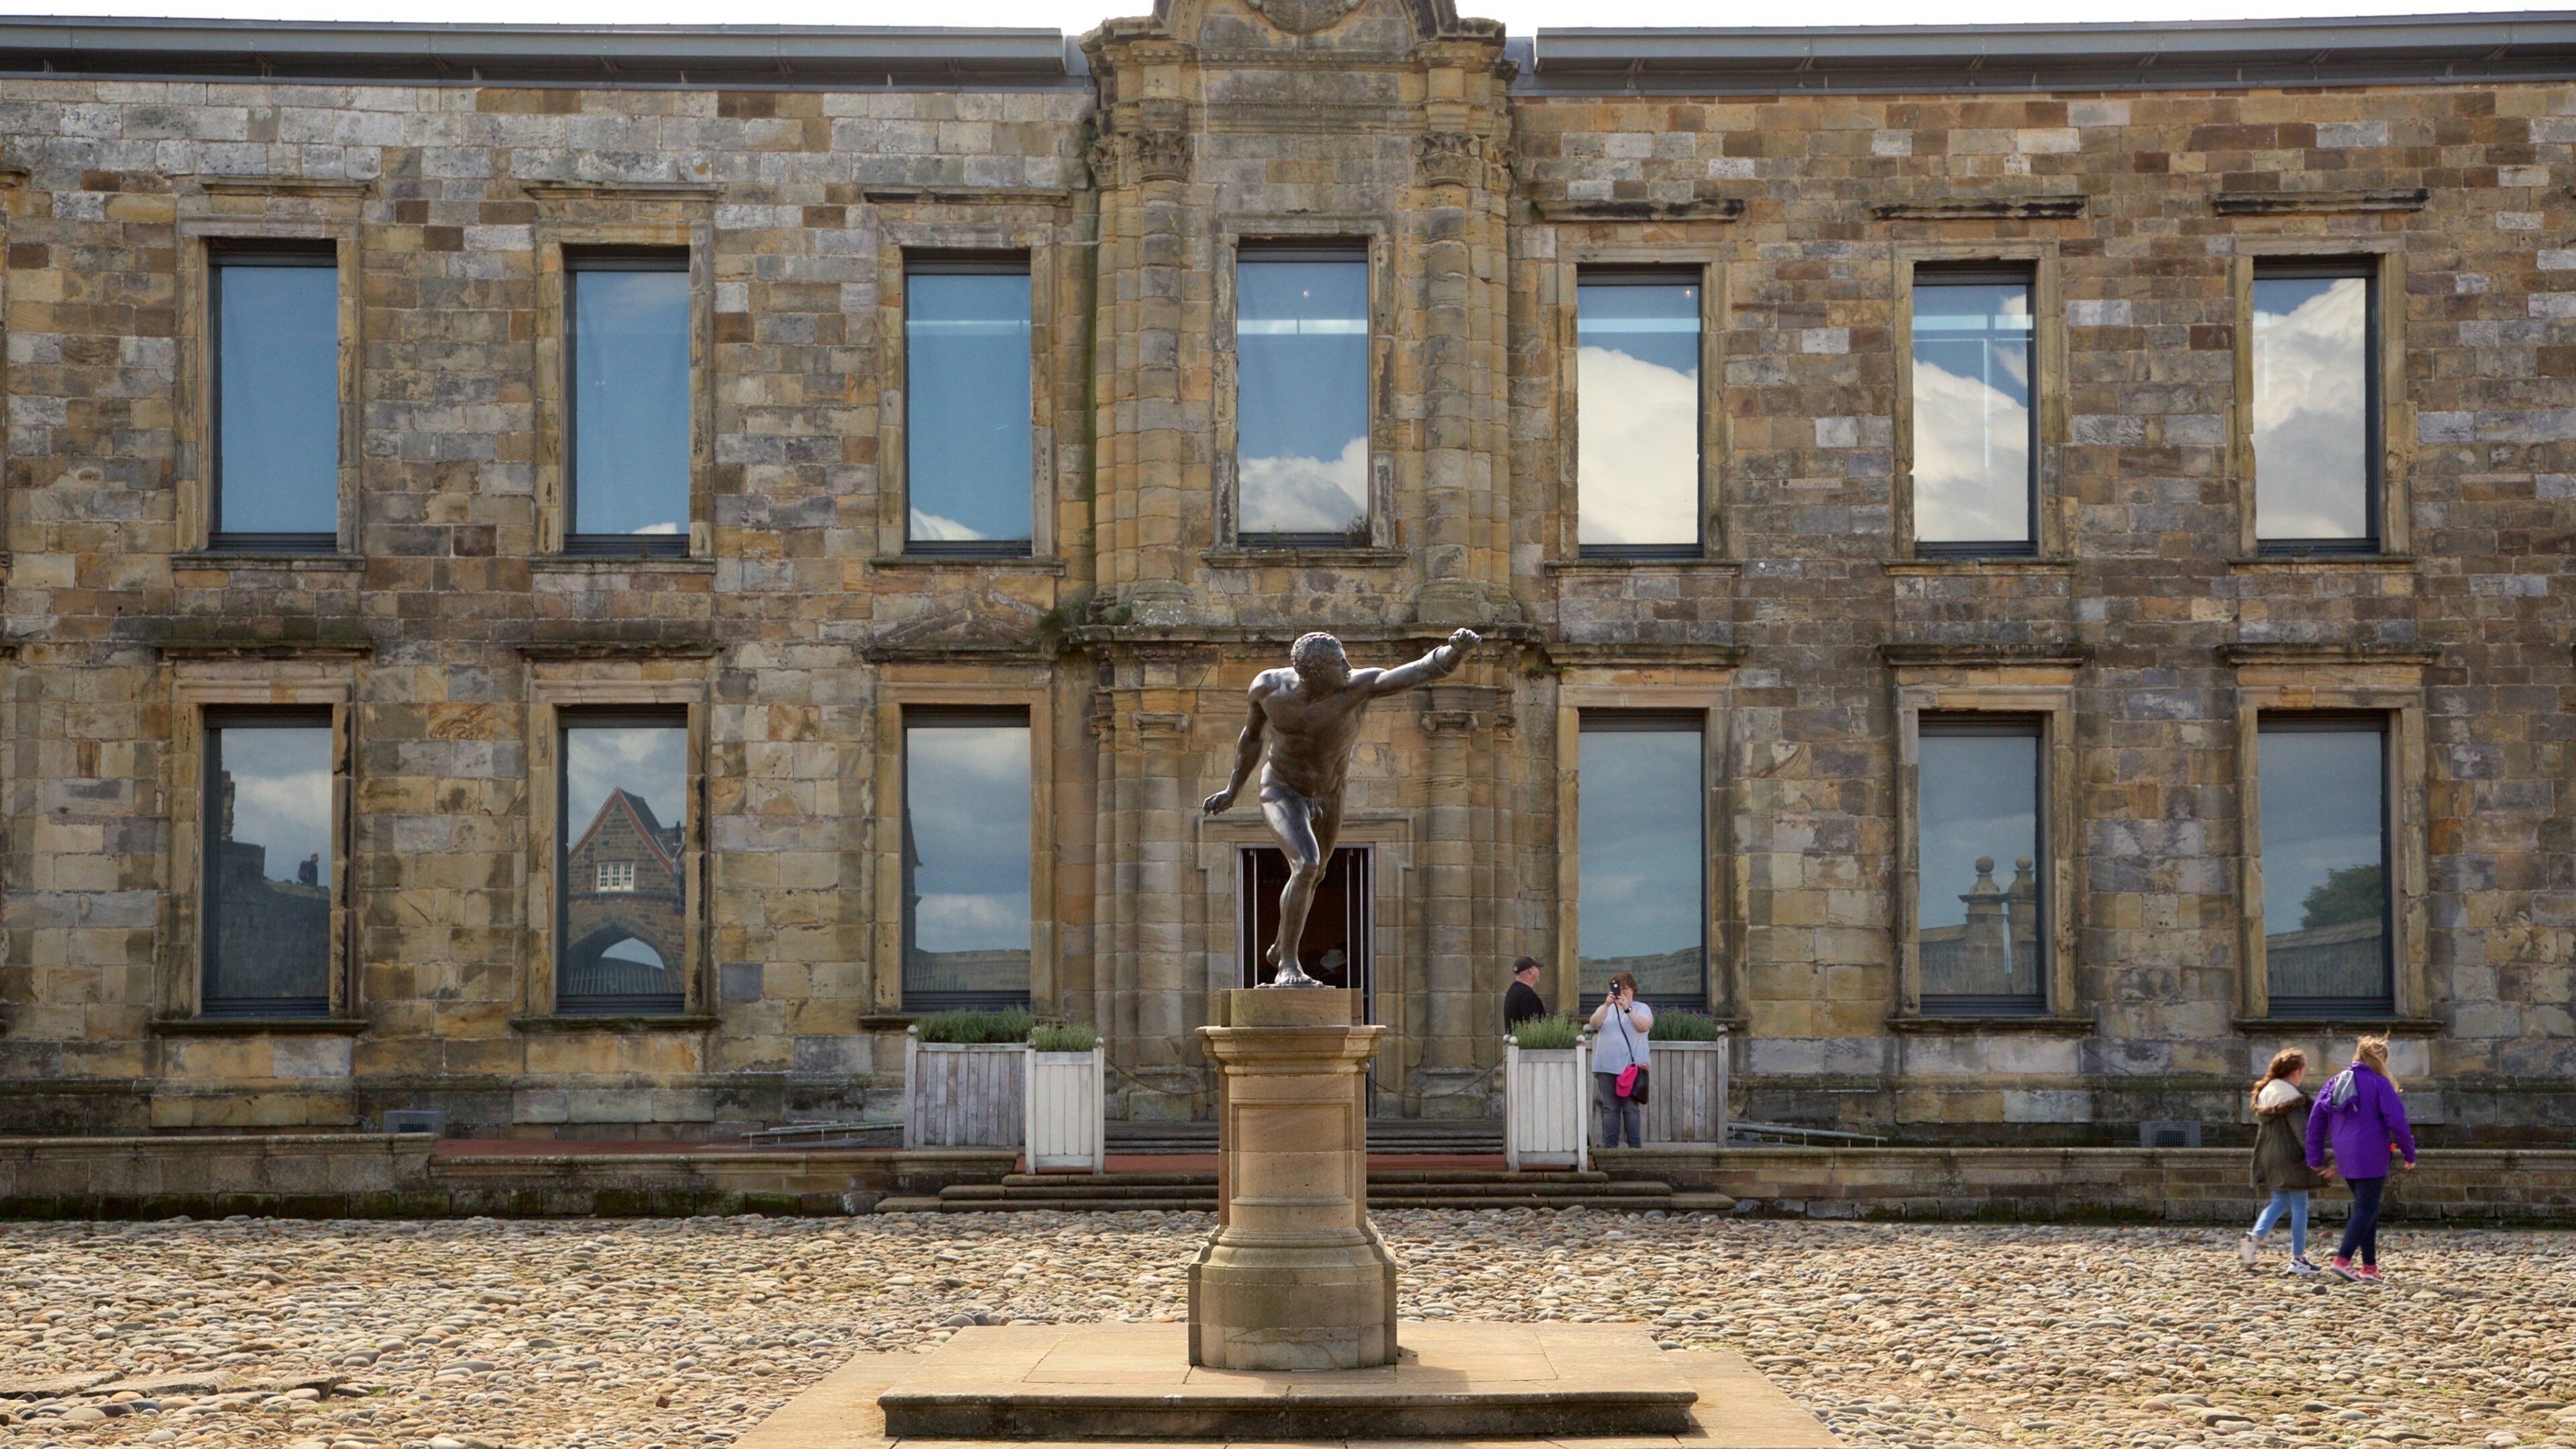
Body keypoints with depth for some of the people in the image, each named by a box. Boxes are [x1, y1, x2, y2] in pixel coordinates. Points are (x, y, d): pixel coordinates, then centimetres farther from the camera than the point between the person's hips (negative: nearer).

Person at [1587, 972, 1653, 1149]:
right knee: (1610, 1108, 0)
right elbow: (1595, 1023, -2)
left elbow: (1644, 1026, -10)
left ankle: (1635, 1146, -5)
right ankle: (1609, 1146, 2)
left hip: (1632, 1067, -3)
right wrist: (1607, 1005, -16)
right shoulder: (1605, 1009, 19)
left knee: (1631, 1108, -6)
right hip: (1607, 1067, 3)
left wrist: (1627, 1009, -20)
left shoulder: (1642, 1008, 10)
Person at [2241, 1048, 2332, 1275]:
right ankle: (2298, 1259, 5)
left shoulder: (2264, 1094, 8)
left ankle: (2254, 1238, -1)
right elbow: (2303, 1133, -21)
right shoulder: (2292, 1098, -17)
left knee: (2278, 1203, 18)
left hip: (2269, 1160, 8)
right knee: (2299, 1207, 2)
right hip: (2292, 1160, -8)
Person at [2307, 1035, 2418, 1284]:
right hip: (2371, 1158, -7)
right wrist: (2410, 1154, -1)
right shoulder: (2379, 1084, -7)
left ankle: (2370, 1266, 15)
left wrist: (2315, 1158, 13)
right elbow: (2397, 1121, -11)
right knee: (2366, 1209, -3)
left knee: (2366, 1208, 15)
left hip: (2345, 1159, 7)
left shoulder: (2335, 1082, 11)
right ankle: (2342, 1259, -15)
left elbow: (2315, 1119, 9)